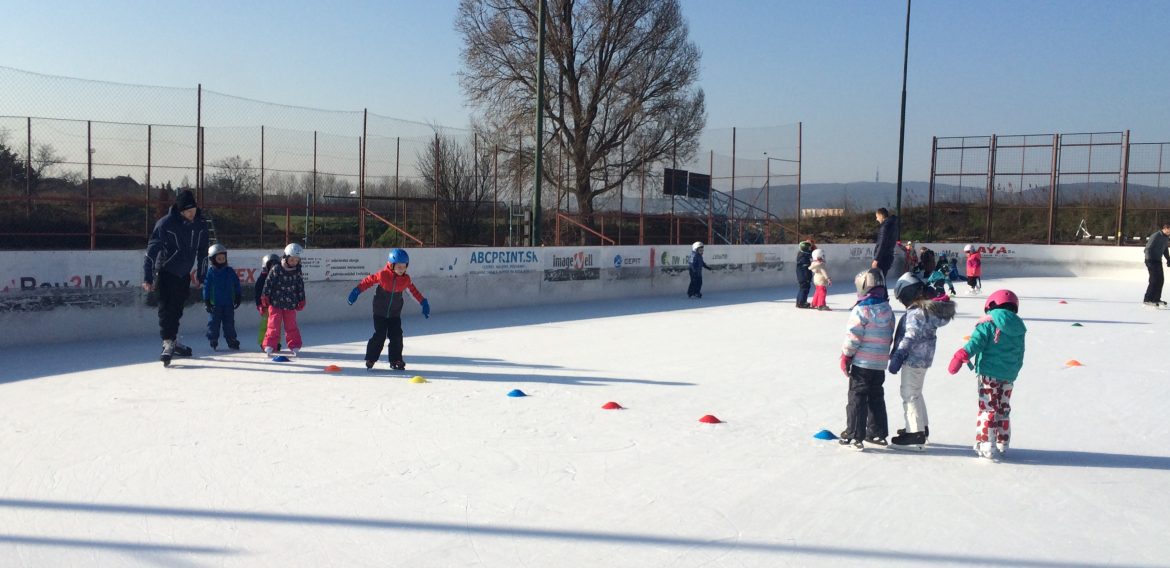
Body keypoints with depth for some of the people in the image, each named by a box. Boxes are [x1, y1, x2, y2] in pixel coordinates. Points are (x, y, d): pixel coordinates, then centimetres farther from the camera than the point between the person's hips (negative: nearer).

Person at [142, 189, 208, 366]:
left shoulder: (200, 225, -3)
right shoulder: (166, 223, -19)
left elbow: (202, 252, 10)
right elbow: (151, 250, -17)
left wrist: (200, 276, 12)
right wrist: (148, 278, -20)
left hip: (184, 274, 5)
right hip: (165, 272, -5)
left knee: (177, 309, 15)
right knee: (166, 308, -12)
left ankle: (174, 342, 29)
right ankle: (168, 345, -11)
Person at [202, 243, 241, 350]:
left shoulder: (230, 271, 4)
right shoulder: (210, 272, -3)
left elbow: (236, 284, 10)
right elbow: (206, 286, -2)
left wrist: (237, 297, 9)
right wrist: (206, 301, -5)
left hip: (228, 303, 2)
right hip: (215, 304, -2)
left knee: (229, 323, 8)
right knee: (214, 323, 2)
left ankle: (232, 342, 15)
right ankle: (213, 342, 12)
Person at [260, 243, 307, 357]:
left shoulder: (297, 272, 2)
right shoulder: (276, 269, -9)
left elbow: (301, 287, 11)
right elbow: (268, 283, -6)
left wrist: (301, 300, 11)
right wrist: (266, 297, -6)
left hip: (290, 304, 3)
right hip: (275, 303, -3)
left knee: (291, 326, 7)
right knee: (274, 325, -1)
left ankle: (294, 346, 15)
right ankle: (270, 345, 5)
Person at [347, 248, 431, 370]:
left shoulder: (406, 279, -5)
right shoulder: (383, 275, -17)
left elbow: (413, 291, 10)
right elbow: (369, 280, -6)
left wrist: (423, 302, 13)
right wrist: (357, 291, -7)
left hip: (395, 314, 4)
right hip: (380, 312, -3)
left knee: (396, 336, -1)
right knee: (379, 335, -6)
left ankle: (395, 360, 11)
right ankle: (370, 359, 9)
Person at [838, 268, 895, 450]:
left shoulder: (862, 309, -17)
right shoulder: (887, 309, 7)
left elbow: (853, 336, -17)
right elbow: (889, 335, 13)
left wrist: (846, 356, -8)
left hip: (862, 362, -7)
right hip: (881, 363, 7)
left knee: (857, 397, 0)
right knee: (876, 397, 17)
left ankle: (854, 436, 1)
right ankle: (878, 433, 24)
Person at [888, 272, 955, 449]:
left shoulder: (916, 313, -21)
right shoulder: (930, 308, 10)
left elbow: (909, 338, -24)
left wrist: (897, 357, -21)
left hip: (913, 359, -10)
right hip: (921, 359, 10)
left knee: (909, 394, -4)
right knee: (915, 393, 22)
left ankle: (915, 434, 0)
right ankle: (922, 428, 34)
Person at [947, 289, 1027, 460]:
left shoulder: (988, 323, -8)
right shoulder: (1018, 328, 10)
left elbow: (976, 342, -22)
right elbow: (1020, 357, 15)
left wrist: (961, 357, -24)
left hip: (989, 374, -5)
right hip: (1009, 376, 5)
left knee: (988, 409, -1)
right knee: (1003, 410, 16)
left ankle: (987, 445, -2)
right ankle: (1002, 445, 25)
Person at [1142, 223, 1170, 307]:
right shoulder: (1155, 236, -18)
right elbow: (1148, 249, -20)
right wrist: (1149, 262, -24)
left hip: (1158, 261, 9)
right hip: (1151, 261, -9)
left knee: (1161, 280, 10)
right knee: (1154, 280, -11)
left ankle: (1156, 299, 20)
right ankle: (1147, 300, -7)